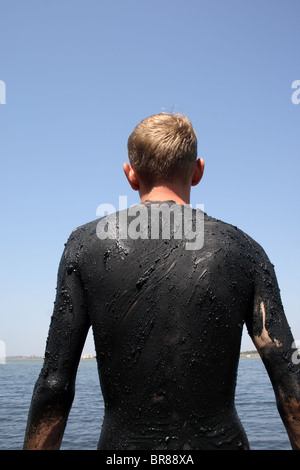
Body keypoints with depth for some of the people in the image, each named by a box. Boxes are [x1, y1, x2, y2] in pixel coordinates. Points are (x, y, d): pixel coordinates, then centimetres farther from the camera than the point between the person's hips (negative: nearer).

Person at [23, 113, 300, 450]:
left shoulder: (87, 245, -3)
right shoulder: (245, 251, 0)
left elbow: (54, 383, -5)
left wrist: (35, 447, 5)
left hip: (124, 445, -1)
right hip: (220, 441, 1)